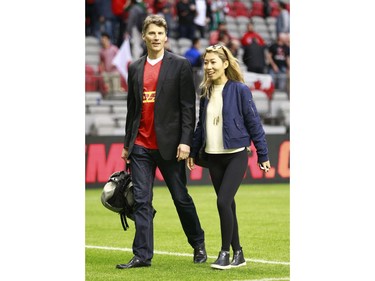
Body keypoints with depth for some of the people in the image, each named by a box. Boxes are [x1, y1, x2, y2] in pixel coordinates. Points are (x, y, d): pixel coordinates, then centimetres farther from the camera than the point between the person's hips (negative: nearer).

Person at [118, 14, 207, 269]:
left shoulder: (180, 65, -2)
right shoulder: (135, 68, 11)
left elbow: (188, 106, -6)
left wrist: (185, 141, -13)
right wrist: (127, 143, 16)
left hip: (169, 145, -4)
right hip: (140, 146, 4)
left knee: (181, 198, 6)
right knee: (142, 201, 0)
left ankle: (198, 245, 24)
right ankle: (142, 255, 2)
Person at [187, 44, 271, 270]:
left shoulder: (240, 90, -8)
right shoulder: (206, 92, 8)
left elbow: (254, 122, -6)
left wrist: (263, 155, -5)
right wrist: (194, 152, 17)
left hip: (236, 155, -5)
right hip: (213, 157, 6)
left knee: (223, 202, -15)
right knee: (227, 205, 8)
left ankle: (225, 252, -4)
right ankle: (238, 254, 16)